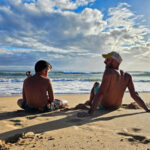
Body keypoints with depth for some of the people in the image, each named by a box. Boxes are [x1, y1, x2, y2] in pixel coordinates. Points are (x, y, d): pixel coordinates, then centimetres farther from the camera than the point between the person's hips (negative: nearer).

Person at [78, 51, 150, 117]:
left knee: (96, 84, 20)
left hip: (103, 106, -5)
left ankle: (90, 102, 42)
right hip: (116, 107, 5)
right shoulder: (127, 76, -12)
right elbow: (134, 94, -17)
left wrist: (90, 112, -39)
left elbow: (100, 93, -37)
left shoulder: (109, 71, -30)